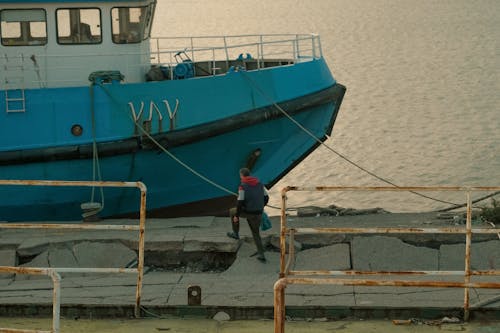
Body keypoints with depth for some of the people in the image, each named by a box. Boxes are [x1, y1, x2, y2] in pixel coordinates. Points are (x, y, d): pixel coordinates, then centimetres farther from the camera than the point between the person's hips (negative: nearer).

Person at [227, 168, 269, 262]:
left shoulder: (243, 186, -14)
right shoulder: (259, 184, 5)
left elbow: (240, 203, -18)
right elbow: (266, 197, 12)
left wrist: (236, 216, -8)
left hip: (247, 212, -5)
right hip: (258, 213, 5)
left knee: (232, 211, 26)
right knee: (255, 233, 20)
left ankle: (236, 233, 34)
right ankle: (261, 254, 12)